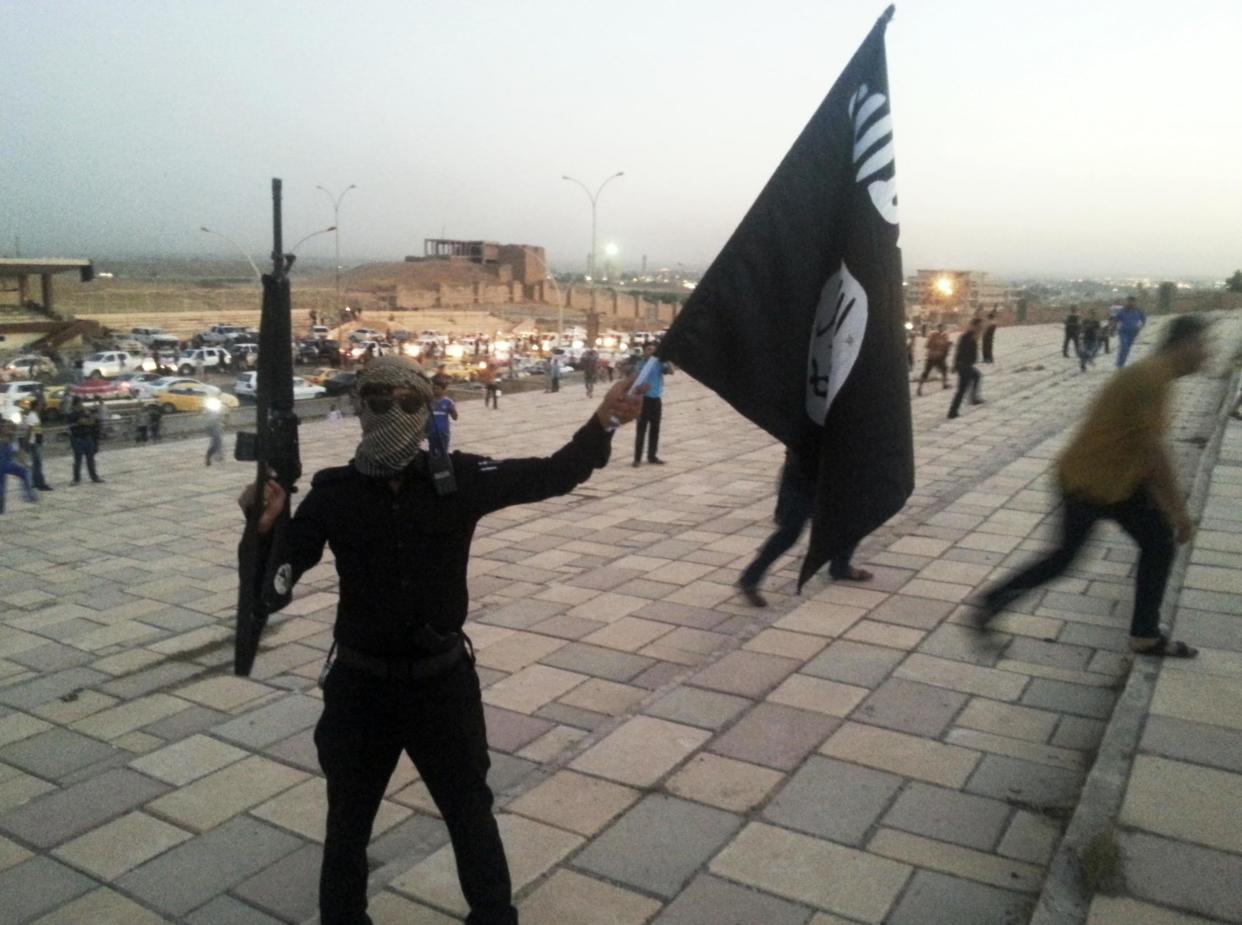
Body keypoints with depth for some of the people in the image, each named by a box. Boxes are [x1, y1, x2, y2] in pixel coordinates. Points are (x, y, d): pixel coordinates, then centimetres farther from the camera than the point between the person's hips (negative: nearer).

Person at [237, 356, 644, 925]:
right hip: (360, 684, 0)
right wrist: (266, 525, -29)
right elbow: (278, 575, -8)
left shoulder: (459, 479, -9)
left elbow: (548, 477, -3)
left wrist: (601, 425, -16)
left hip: (442, 680, 0)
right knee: (348, 822, 21)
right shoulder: (333, 492, -9)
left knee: (471, 813, 21)